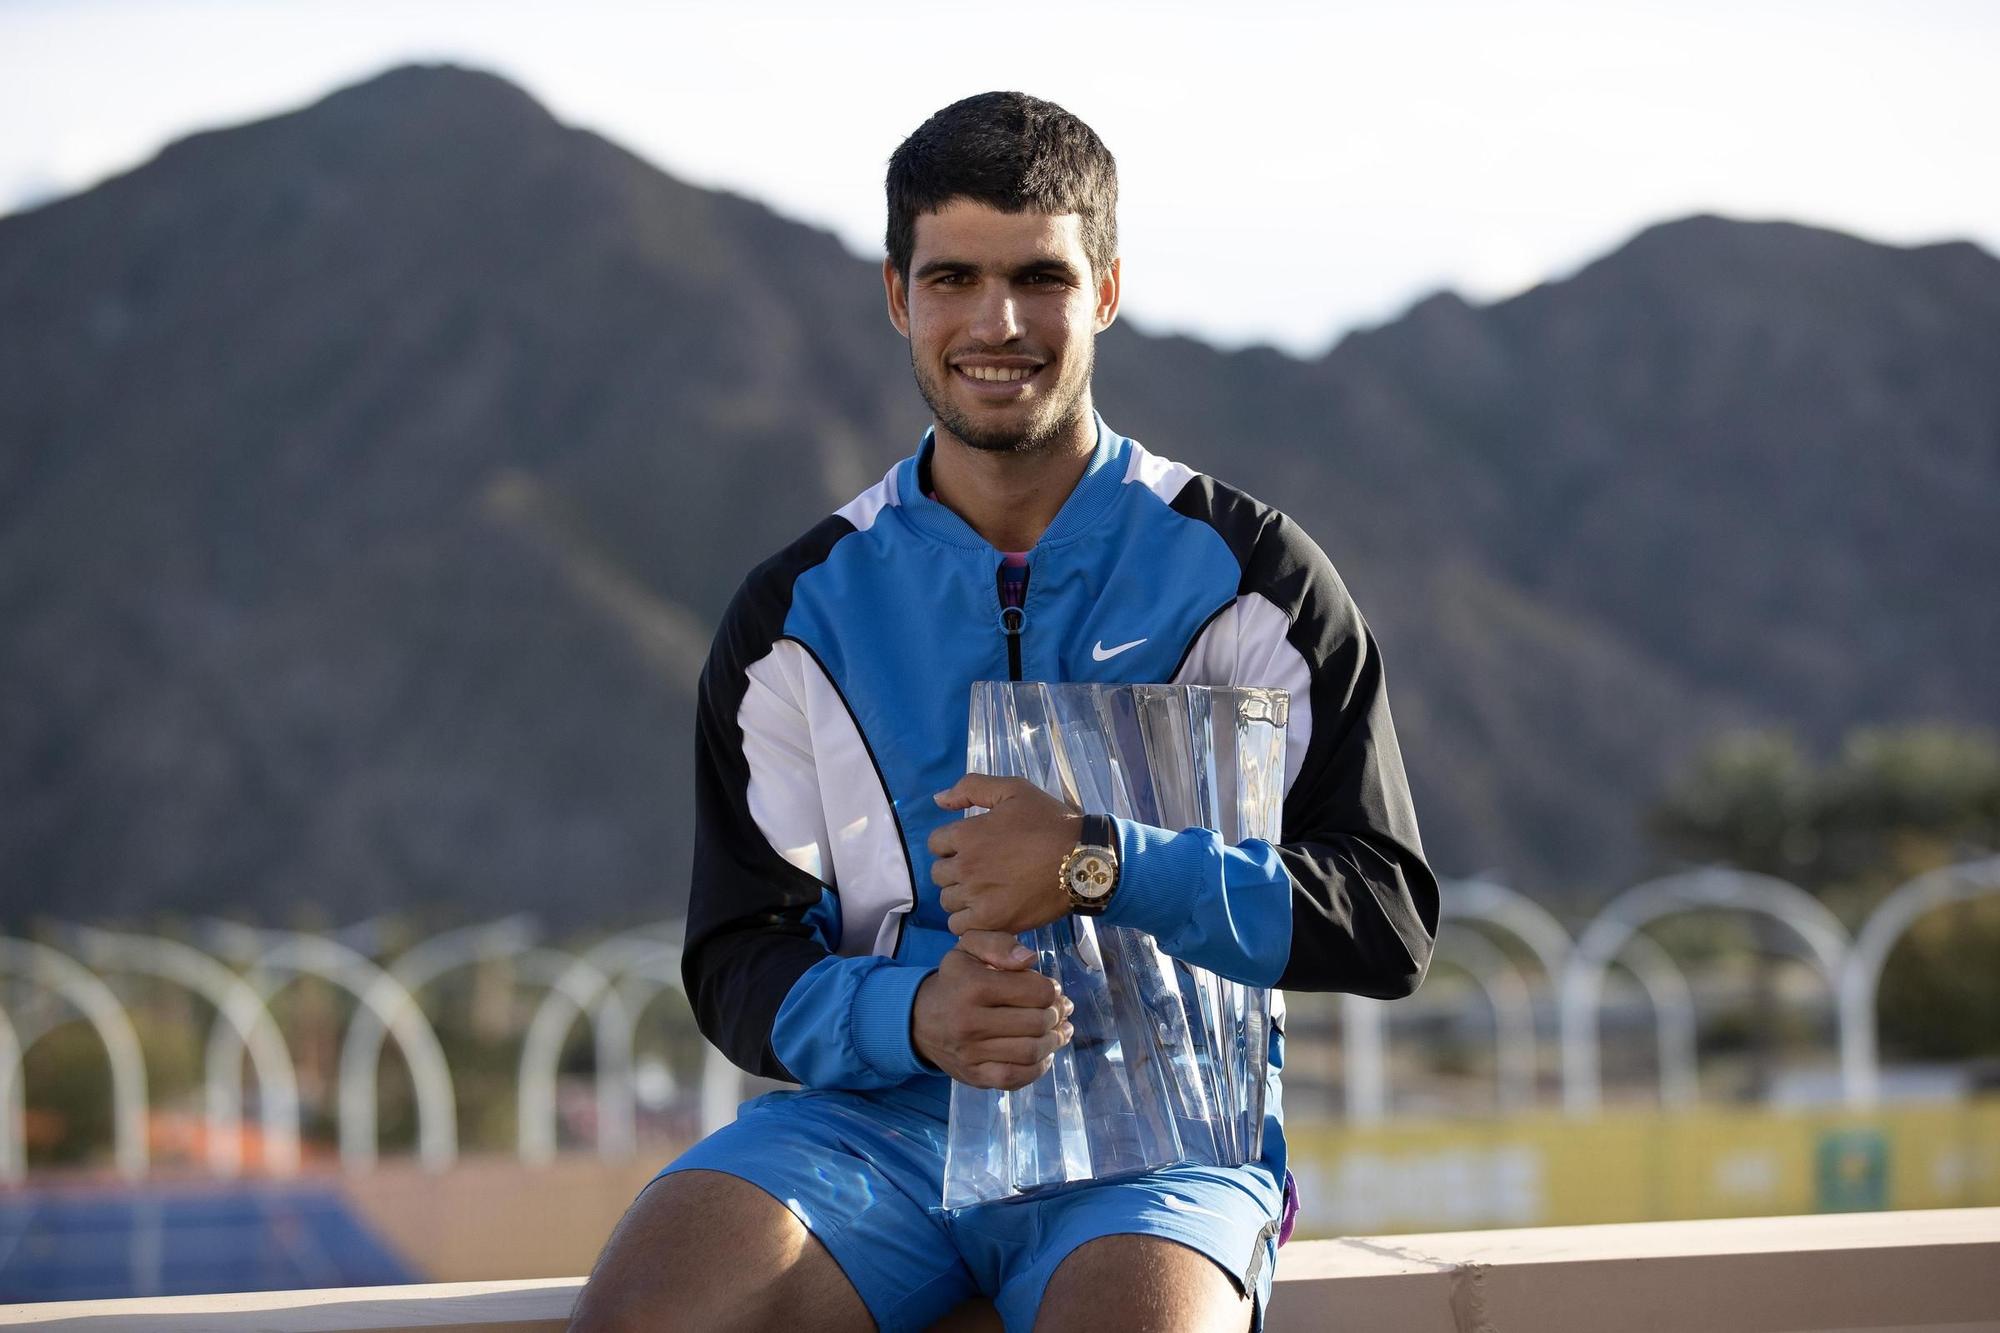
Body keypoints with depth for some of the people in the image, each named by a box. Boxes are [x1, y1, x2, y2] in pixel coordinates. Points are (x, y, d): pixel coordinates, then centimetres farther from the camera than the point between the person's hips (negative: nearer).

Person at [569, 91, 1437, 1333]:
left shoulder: (1251, 577, 5)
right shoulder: (800, 611, 11)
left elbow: (1391, 923, -1)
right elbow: (740, 963, 10)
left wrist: (1103, 865, -15)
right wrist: (913, 1015, -13)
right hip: (875, 1117, 2)